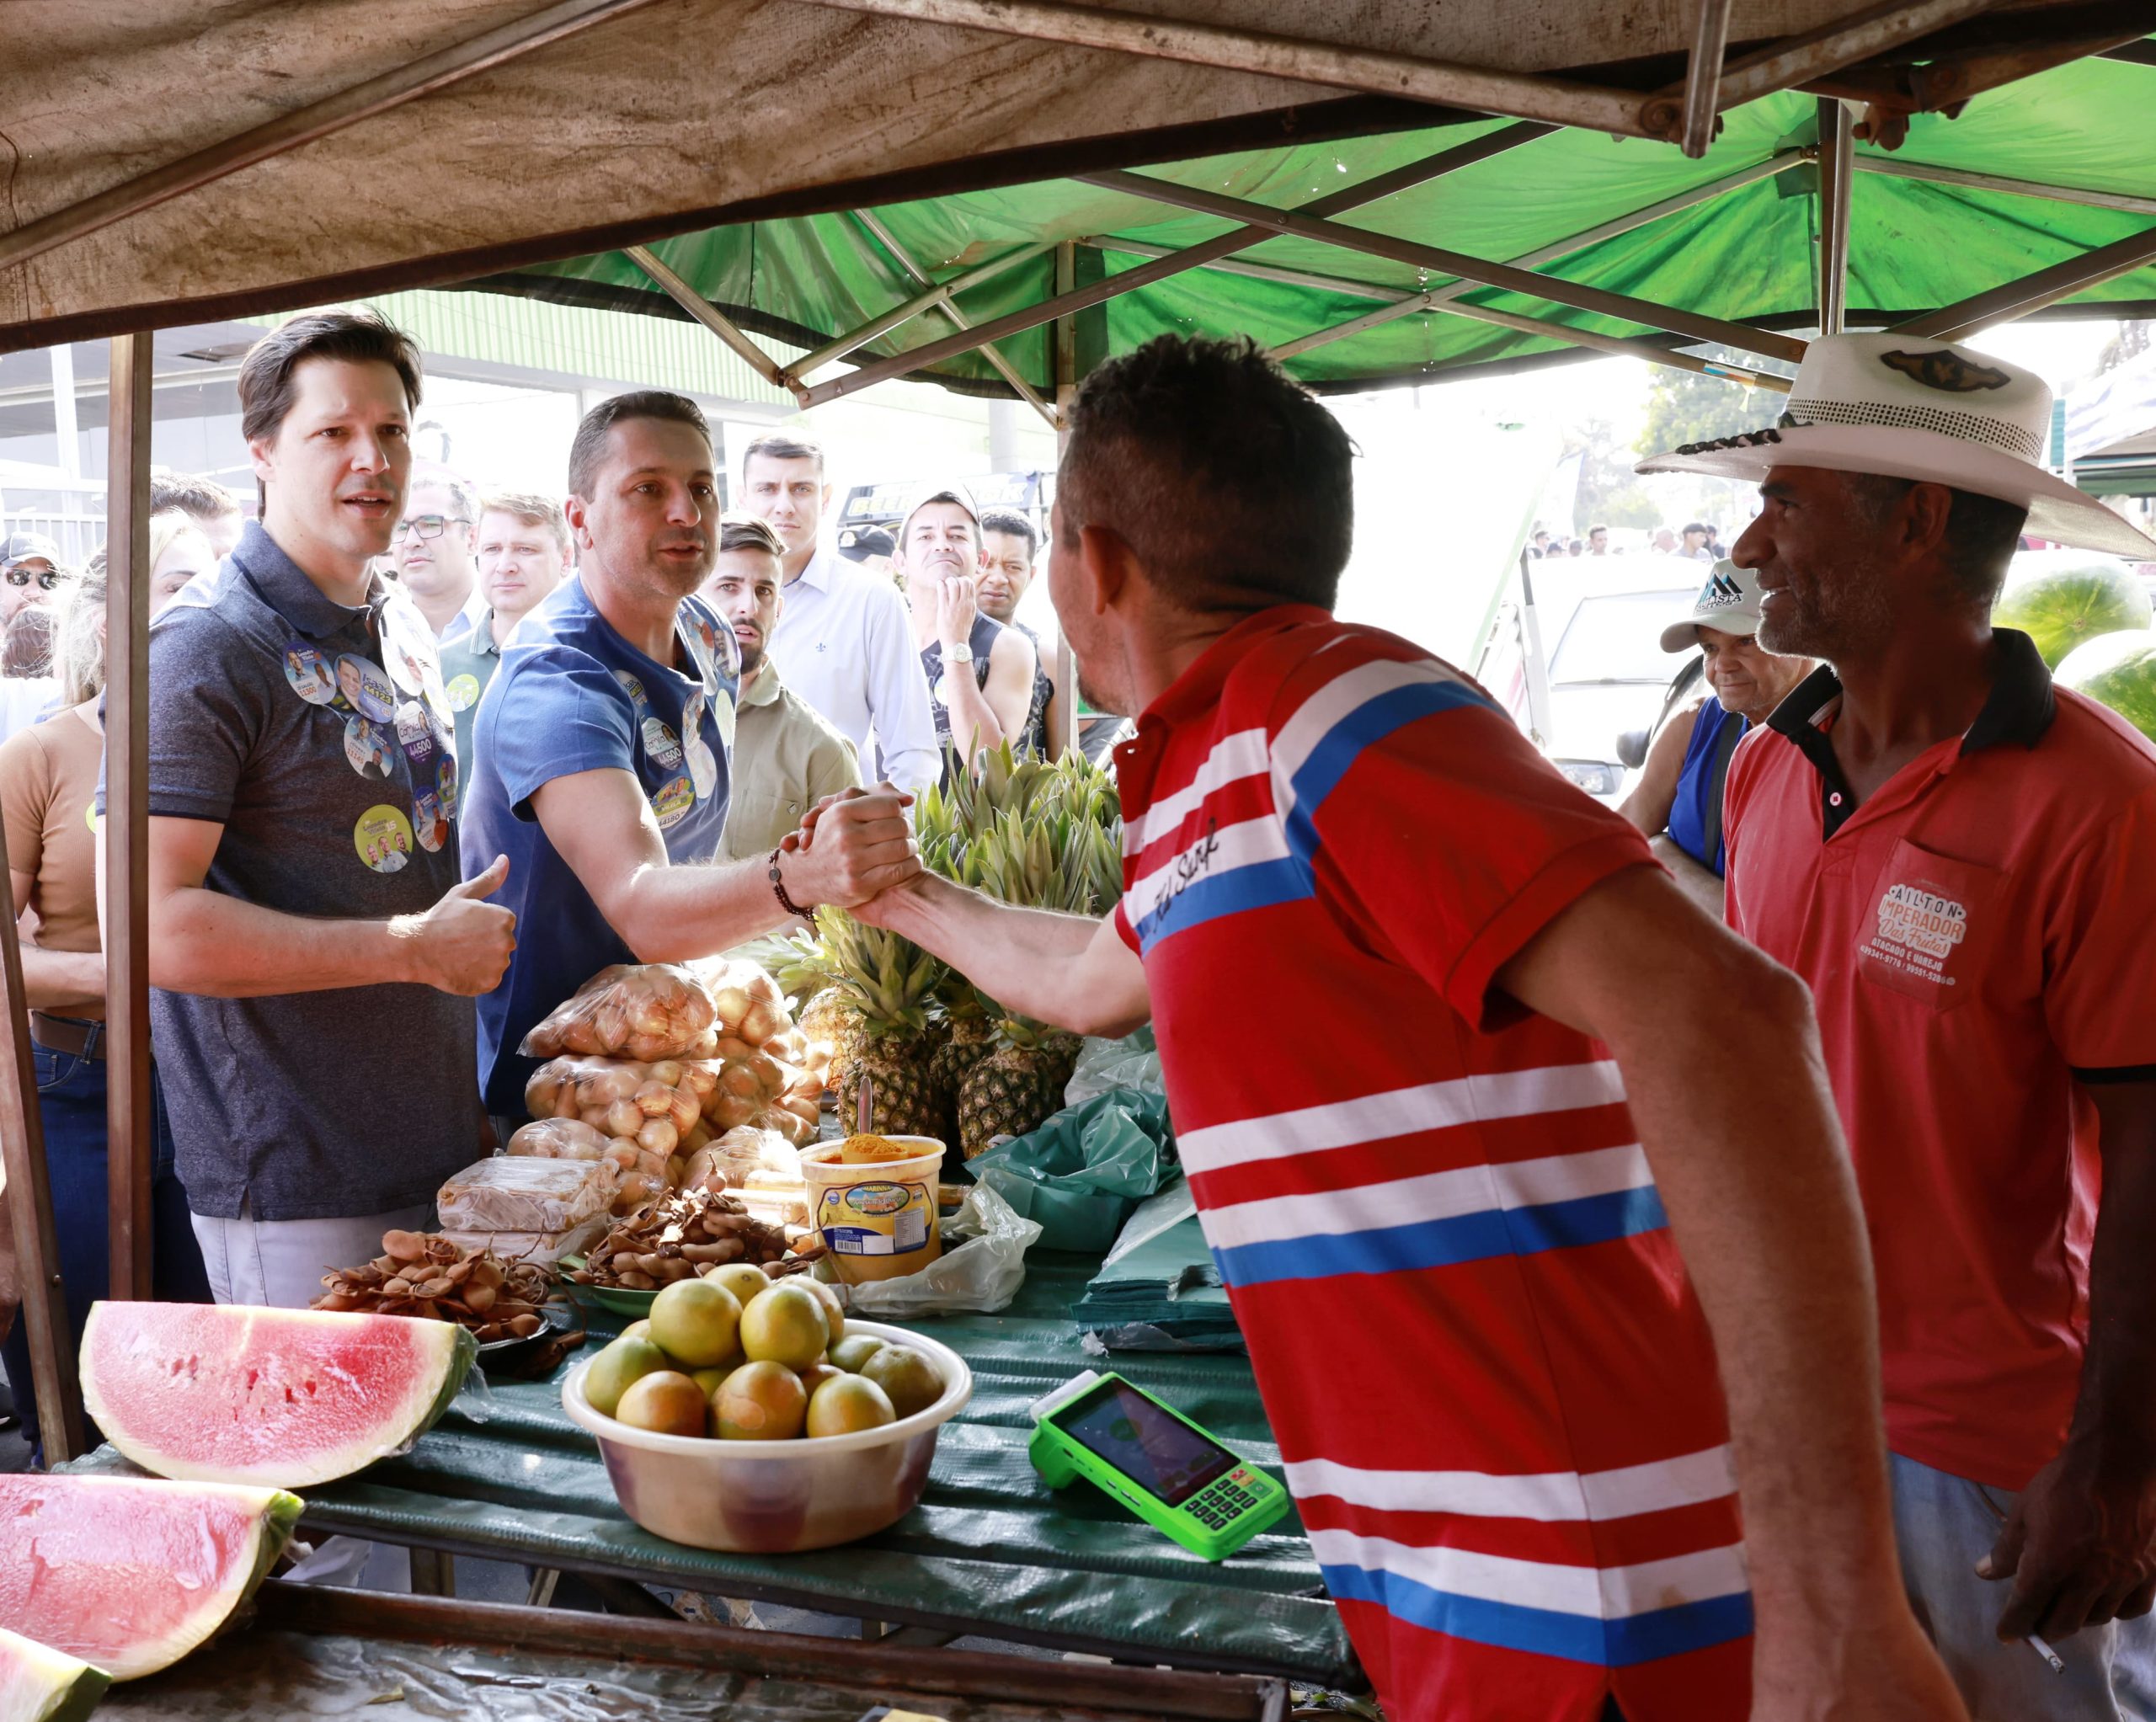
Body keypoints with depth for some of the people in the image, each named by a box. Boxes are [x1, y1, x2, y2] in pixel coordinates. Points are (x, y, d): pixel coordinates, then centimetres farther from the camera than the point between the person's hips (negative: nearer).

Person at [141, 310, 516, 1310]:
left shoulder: (407, 637, 13)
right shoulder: (205, 651, -13)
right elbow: (151, 925, -22)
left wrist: (473, 937, 7)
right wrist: (413, 948, -20)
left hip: (442, 1154, 8)